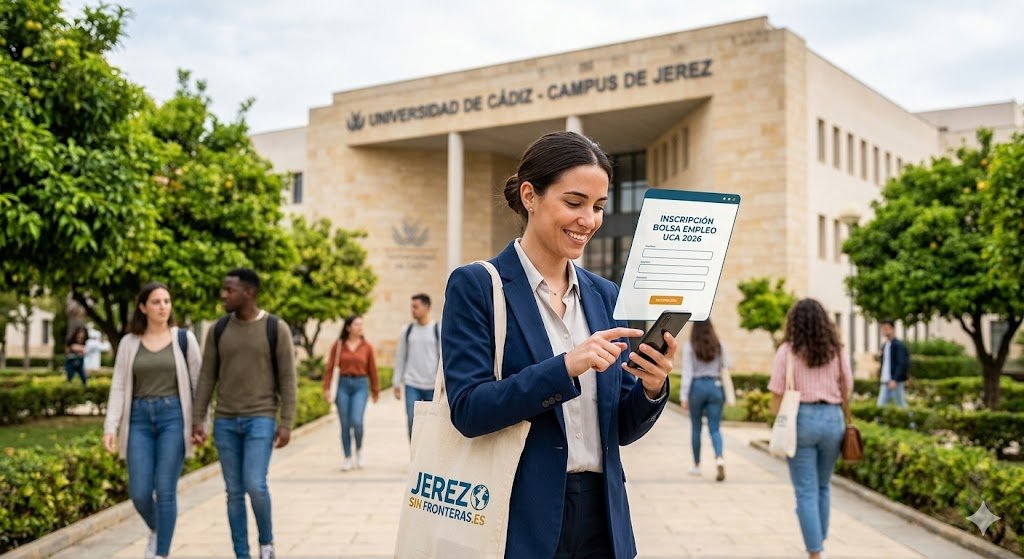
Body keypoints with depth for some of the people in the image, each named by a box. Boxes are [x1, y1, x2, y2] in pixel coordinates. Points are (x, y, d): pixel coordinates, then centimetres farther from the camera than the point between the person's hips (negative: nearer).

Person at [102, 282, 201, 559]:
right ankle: (156, 529, 32)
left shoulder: (184, 339, 1)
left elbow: (198, 383, 2)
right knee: (140, 493, -2)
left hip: (173, 417, -2)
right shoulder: (129, 343, 6)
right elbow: (119, 388, 3)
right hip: (140, 420, 2)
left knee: (165, 491, -6)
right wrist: (111, 427, -8)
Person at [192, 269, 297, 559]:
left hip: (261, 420, -4)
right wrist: (197, 420, 1)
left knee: (255, 486, -14)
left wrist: (286, 423, -11)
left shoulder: (276, 328, -6)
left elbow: (287, 379, -6)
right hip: (226, 422, 4)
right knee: (234, 492, 6)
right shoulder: (219, 329, 4)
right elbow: (207, 378, 6)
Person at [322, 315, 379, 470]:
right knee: (345, 424, 4)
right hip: (343, 385, 1)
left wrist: (375, 390, 11)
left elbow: (372, 370, 7)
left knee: (356, 421, -14)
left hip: (360, 386, -1)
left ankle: (359, 450, 13)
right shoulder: (338, 345, 2)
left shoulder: (367, 347, 3)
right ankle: (347, 458, 17)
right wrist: (327, 388, -5)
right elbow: (330, 368, 2)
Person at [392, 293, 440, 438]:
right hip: (412, 385, 1)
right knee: (412, 422, -5)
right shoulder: (407, 331, 7)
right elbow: (400, 358, 10)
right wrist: (397, 384, 6)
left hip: (432, 386, -1)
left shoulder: (438, 330, 0)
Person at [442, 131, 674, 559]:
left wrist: (651, 387, -11)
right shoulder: (475, 286, -7)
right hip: (520, 523, -5)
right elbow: (468, 410, -16)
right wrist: (565, 367, -25)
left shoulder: (605, 295, 7)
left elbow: (621, 430, 9)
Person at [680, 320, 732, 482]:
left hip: (697, 386, -1)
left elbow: (687, 372, -8)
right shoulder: (719, 345, 2)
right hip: (715, 386, 1)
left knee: (696, 427, 13)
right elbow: (728, 366, 6)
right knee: (715, 428, 2)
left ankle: (696, 465, 21)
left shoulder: (689, 346, -5)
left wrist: (684, 396, -7)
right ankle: (719, 459, -22)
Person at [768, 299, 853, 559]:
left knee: (806, 491, 2)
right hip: (833, 419, 4)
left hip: (801, 419, -3)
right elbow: (846, 390, 8)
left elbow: (777, 394, -4)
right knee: (823, 486, 21)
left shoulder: (787, 351, -3)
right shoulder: (838, 351, 5)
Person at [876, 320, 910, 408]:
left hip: (896, 381, -8)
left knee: (901, 405, 2)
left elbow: (901, 364, -16)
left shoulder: (898, 345, -10)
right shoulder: (884, 345, 15)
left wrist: (894, 380, -22)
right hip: (885, 382, 8)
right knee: (881, 404, 0)